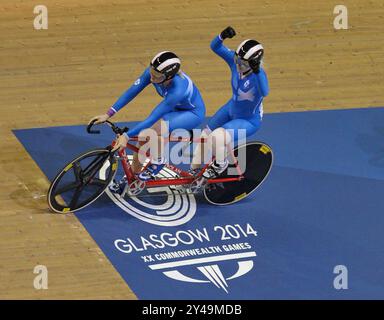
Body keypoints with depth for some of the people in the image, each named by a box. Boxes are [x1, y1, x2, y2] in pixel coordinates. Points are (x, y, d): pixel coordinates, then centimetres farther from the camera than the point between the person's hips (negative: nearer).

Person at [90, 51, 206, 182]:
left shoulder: (178, 90, -42)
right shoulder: (153, 71, -26)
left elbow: (152, 119, -38)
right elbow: (132, 92, -19)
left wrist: (127, 136, -38)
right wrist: (108, 114, -23)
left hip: (193, 113, -7)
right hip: (175, 108, 7)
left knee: (155, 128, -31)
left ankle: (158, 161, -4)